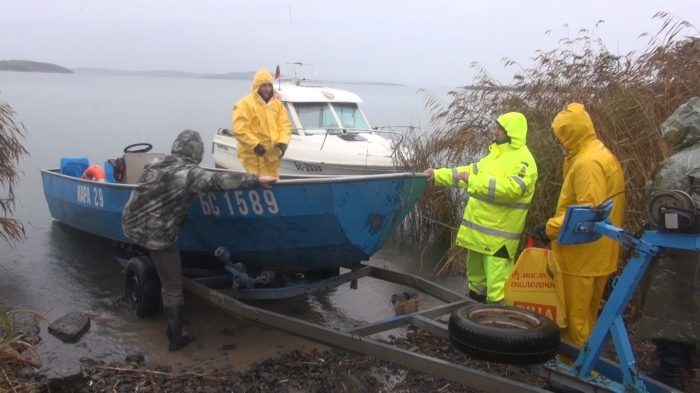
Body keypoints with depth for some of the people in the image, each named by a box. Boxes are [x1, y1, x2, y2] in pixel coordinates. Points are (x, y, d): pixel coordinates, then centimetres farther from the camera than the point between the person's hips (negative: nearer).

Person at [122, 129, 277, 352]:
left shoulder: (154, 164, 10)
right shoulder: (190, 173, -13)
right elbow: (219, 180, -27)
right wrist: (257, 180, -25)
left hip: (131, 225, 6)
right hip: (157, 236, -6)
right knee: (172, 286, 6)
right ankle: (175, 339, 13)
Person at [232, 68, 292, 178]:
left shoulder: (277, 103, 11)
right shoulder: (245, 104, -8)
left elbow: (285, 125, 8)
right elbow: (239, 129, -14)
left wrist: (283, 142, -10)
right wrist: (255, 145, -21)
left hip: (272, 154, 7)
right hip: (253, 155, -6)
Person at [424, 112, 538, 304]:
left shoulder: (523, 161, -14)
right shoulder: (497, 153, 16)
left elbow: (511, 189, -28)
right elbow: (472, 171, 21)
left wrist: (474, 180, -27)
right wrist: (438, 174, 14)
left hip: (498, 233, -10)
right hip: (478, 228, 10)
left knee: (496, 285, -8)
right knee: (476, 273, 24)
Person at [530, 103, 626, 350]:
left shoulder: (587, 163, -21)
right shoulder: (600, 154, 12)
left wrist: (550, 228, -19)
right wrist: (555, 225, 13)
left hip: (582, 253, -10)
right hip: (593, 253, 10)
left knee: (575, 315, 1)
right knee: (585, 313, 20)